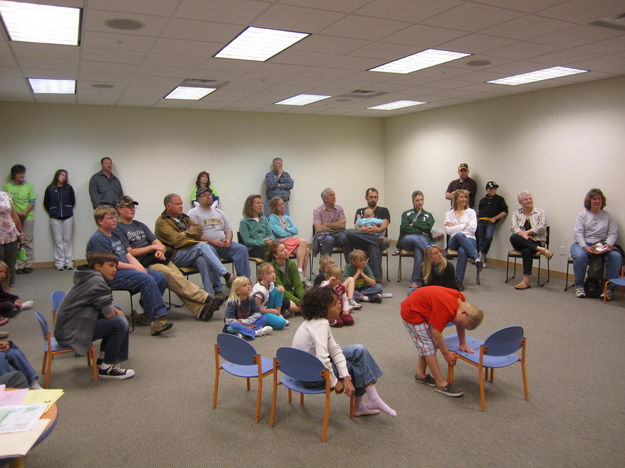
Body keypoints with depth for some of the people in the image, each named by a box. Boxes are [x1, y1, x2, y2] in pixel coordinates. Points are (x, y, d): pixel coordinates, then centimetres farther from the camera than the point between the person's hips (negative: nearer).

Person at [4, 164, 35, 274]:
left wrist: (24, 214, -12)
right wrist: (16, 213, -13)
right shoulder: (7, 186, 3)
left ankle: (28, 265, 10)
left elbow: (32, 202, 1)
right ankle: (18, 266, 7)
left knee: (28, 242, 3)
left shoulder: (29, 186, 4)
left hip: (28, 217, 0)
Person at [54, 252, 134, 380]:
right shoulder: (97, 282, -18)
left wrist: (115, 310, -3)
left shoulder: (89, 278, 13)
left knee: (119, 314, 14)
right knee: (120, 323, -19)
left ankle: (104, 358, 18)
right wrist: (115, 311, 2)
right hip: (69, 334, -10)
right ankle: (106, 368, -3)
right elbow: (109, 314, -20)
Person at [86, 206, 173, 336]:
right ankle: (158, 318, -30)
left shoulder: (115, 235, 22)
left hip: (126, 269, 9)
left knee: (161, 278, -7)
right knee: (147, 280, -30)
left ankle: (144, 310, 0)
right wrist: (134, 267, -12)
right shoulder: (98, 239, -7)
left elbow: (128, 255, 18)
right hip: (111, 275, -9)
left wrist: (141, 267, 0)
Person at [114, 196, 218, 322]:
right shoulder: (118, 229, 3)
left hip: (157, 258, 6)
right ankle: (206, 299, -32)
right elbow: (129, 253, -6)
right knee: (170, 274, -29)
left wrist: (160, 250, -4)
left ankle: (200, 309, -35)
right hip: (142, 264, -6)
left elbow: (156, 241, 19)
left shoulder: (140, 225, 25)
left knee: (179, 276, -21)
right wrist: (152, 247, -5)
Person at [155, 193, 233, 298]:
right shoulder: (162, 221, -1)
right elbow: (176, 240, -13)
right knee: (202, 246, -29)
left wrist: (185, 233, -6)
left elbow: (198, 229, 10)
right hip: (175, 256, -6)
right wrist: (190, 232, 0)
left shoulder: (183, 217, 22)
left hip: (192, 254, 6)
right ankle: (226, 275, -30)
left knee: (203, 259, -28)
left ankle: (210, 294, -30)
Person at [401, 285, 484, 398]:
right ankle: (441, 383, -4)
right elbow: (436, 331, -25)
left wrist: (463, 344, 11)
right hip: (411, 313, -9)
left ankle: (421, 374, 27)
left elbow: (460, 325, 9)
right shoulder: (446, 309, -34)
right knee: (429, 346, -8)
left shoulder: (461, 300, -6)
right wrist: (446, 353, -14)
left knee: (425, 345, 14)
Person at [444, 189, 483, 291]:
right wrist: (465, 225, -3)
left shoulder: (471, 212, 15)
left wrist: (454, 226, -1)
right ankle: (477, 259, -47)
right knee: (460, 235, -40)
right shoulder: (449, 213, 16)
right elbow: (448, 230, -1)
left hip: (469, 239, 0)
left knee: (462, 251, -39)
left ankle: (459, 280, -40)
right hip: (454, 241, 0)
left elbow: (472, 228, -1)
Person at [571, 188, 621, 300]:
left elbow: (613, 233, 6)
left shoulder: (607, 216, 14)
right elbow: (578, 233, -4)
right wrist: (585, 246, -19)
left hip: (601, 245, 2)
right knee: (580, 256, -35)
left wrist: (608, 244, -15)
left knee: (616, 256, -26)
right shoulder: (582, 214, 7)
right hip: (583, 243, -2)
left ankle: (609, 287, -15)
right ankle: (579, 286, -18)